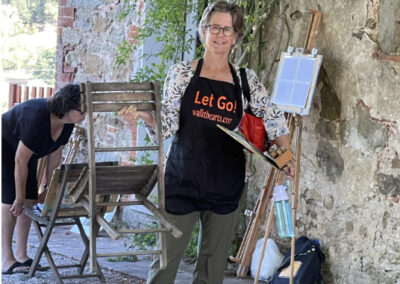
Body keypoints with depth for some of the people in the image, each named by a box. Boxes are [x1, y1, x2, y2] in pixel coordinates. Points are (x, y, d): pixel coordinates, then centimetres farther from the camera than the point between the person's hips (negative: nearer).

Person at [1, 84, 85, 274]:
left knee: (30, 201, 0)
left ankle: (21, 255, 5)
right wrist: (19, 198, -22)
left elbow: (55, 155, -1)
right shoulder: (38, 118, -38)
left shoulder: (67, 123, -14)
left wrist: (47, 189, 2)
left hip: (23, 149, 8)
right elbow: (21, 161, -31)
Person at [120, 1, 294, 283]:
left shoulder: (246, 80, 6)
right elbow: (169, 125, -4)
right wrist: (142, 114, -22)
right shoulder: (182, 73, 0)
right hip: (182, 182, -2)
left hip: (225, 186, 2)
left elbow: (273, 117, 8)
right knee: (166, 258, -2)